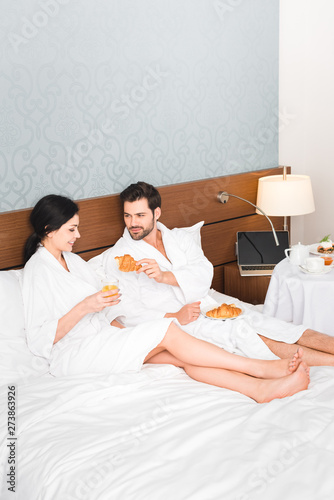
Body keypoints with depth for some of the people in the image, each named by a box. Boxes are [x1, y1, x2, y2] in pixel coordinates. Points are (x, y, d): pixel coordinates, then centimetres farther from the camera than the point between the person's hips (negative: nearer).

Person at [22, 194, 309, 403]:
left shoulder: (71, 259, 19)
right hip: (74, 356, -8)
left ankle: (261, 388, -32)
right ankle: (258, 368, -19)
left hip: (103, 337, 8)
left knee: (178, 354, -18)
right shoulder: (38, 269, -8)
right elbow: (40, 340, -15)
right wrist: (84, 307, -21)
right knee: (168, 332, -22)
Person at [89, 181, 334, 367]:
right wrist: (175, 318, -19)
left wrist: (164, 276, -21)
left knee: (258, 320, -20)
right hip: (171, 319, -5)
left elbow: (204, 272, -2)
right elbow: (128, 312, -8)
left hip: (206, 302, 5)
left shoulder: (179, 237, 14)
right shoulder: (117, 257, 1)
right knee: (239, 331, -27)